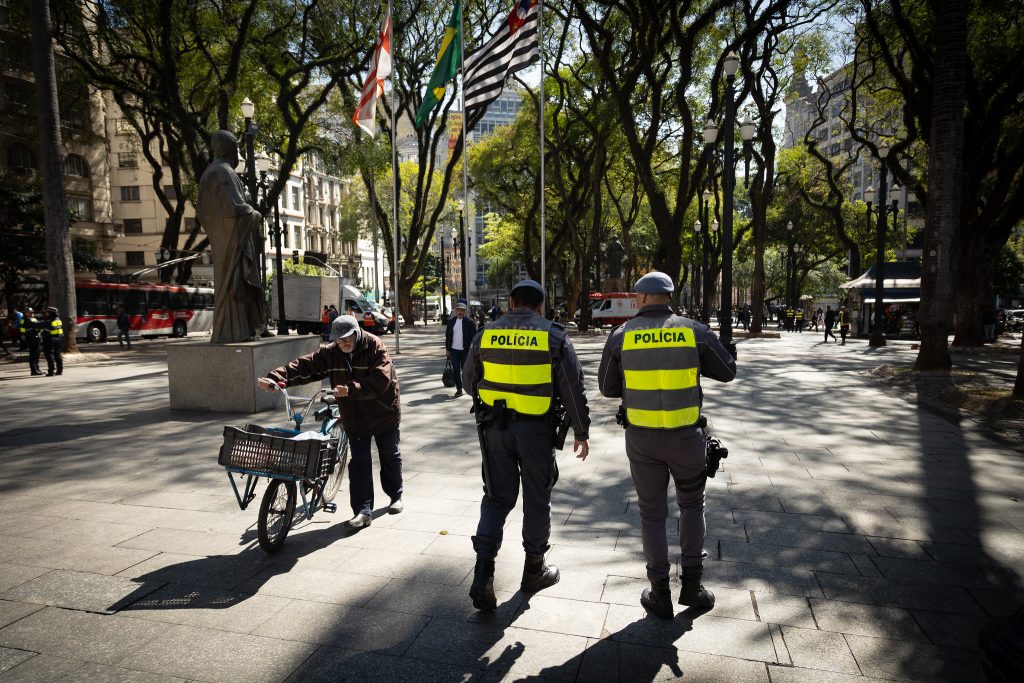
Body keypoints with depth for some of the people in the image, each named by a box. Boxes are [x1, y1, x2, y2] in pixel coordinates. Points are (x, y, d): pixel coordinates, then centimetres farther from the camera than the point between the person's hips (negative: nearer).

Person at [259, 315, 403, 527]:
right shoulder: (331, 353, -6)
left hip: (384, 413, -2)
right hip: (354, 418, 3)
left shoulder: (375, 348, -19)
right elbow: (304, 366, -14)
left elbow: (380, 380, -30)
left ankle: (396, 496, 36)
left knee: (390, 456, 15)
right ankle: (363, 511, 2)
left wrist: (351, 389, -41)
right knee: (359, 463, -3)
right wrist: (275, 377, -27)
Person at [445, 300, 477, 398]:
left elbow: (474, 336, -6)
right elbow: (447, 336, 10)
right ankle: (459, 389, 10)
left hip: (465, 350, -3)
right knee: (456, 370, 3)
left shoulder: (470, 321, -5)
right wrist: (447, 349, 6)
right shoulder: (451, 321, 7)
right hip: (454, 350, 3)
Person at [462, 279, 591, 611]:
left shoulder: (485, 334, 1)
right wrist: (581, 431, 5)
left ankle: (483, 573, 3)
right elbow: (574, 389, -5)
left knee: (497, 497, 13)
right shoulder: (554, 336, -6)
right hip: (537, 429, -2)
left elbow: (469, 379, 11)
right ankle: (534, 568, 30)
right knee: (537, 498, 14)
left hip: (494, 426, 2)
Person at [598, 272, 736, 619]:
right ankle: (691, 584, 24)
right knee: (692, 505, 22)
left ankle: (660, 594, 20)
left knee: (652, 513, 12)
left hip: (642, 437, 0)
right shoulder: (695, 331, -6)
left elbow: (608, 388, 2)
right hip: (686, 436, 0)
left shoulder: (621, 336, -5)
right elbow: (727, 372, 7)